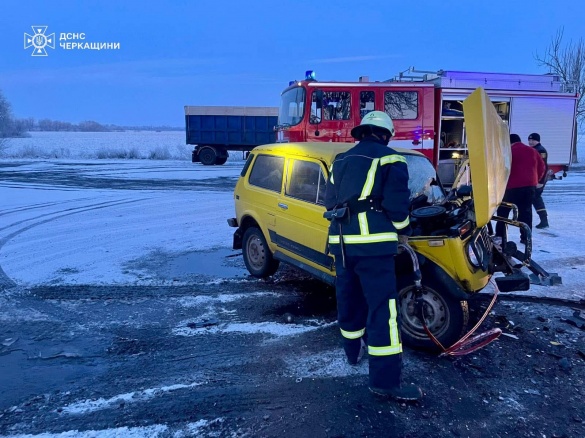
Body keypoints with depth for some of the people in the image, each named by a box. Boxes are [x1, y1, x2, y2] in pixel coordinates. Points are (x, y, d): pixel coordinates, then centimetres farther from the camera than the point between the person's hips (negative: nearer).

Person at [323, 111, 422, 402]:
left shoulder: (340, 161, 20)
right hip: (372, 242, -6)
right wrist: (403, 231, 10)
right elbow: (397, 203, -6)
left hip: (341, 241, 7)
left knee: (350, 300, 21)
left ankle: (353, 350, 39)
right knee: (382, 307, -6)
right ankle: (385, 381, -5)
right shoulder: (390, 160, 1)